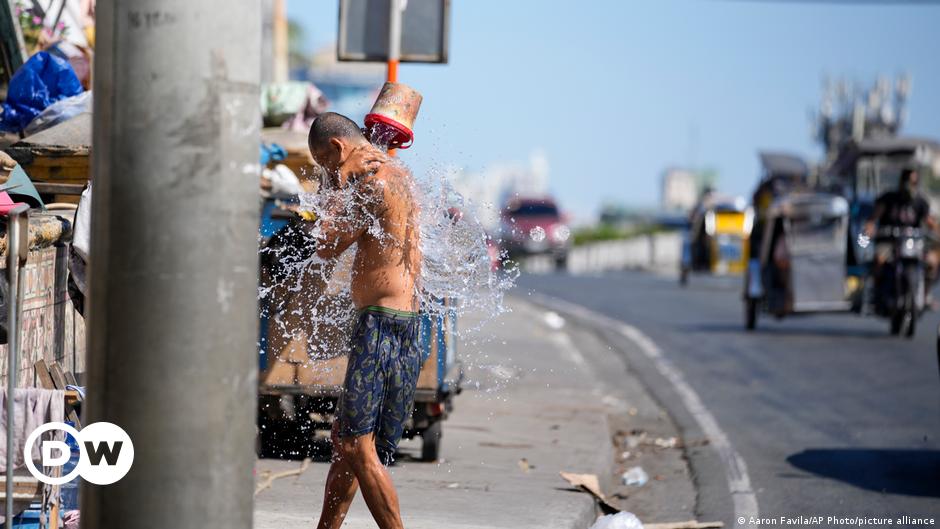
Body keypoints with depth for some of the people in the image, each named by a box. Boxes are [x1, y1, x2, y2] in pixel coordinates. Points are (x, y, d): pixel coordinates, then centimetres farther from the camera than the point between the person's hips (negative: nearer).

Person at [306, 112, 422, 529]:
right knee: (344, 438, 18)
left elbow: (324, 246, -9)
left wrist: (339, 187, -1)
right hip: (400, 321, 10)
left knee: (357, 446, -11)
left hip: (382, 323, -10)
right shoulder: (399, 175, 18)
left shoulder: (375, 182, -13)